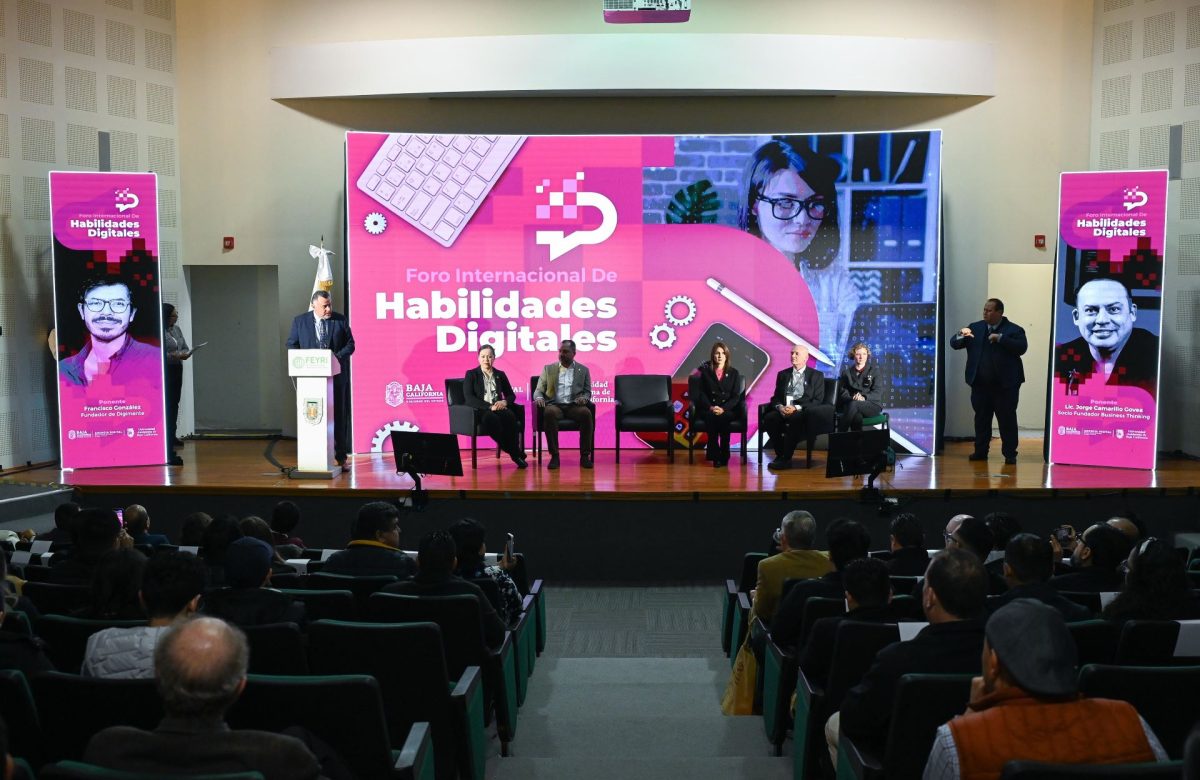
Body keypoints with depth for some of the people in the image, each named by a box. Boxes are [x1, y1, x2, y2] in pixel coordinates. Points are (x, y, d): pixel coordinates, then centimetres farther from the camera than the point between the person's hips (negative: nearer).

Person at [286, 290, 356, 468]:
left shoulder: (340, 320, 3)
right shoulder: (300, 321, 4)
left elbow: (350, 344, 4)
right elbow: (292, 345, 7)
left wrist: (337, 357, -13)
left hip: (336, 375, 0)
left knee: (339, 416, 4)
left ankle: (341, 457, 11)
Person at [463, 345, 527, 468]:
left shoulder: (500, 375, 19)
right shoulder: (471, 374, 7)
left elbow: (511, 395, 19)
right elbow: (469, 398, -6)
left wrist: (504, 402, -7)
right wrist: (489, 406, -18)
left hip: (498, 409, 3)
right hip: (479, 412, -3)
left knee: (510, 416, -34)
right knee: (491, 417, -39)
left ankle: (515, 451, -28)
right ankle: (515, 453, -30)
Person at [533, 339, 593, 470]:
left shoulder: (583, 370, 16)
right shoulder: (548, 369, 16)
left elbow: (588, 392, 14)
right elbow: (538, 390, 12)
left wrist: (584, 398, -11)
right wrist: (539, 398, -14)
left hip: (574, 406, 0)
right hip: (555, 405, 0)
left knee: (586, 413, -34)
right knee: (549, 412, -37)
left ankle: (585, 456, -26)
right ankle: (554, 455, -30)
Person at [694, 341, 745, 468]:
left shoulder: (734, 373, 11)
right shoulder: (706, 372, 12)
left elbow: (736, 396, 2)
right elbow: (702, 394, 5)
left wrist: (723, 409, -16)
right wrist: (710, 407, -15)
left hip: (728, 410, 0)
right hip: (709, 409, 0)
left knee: (723, 417, -36)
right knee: (711, 417, -36)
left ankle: (724, 455, -28)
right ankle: (715, 455, -30)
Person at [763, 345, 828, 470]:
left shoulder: (817, 375, 9)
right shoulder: (783, 374, 20)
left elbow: (818, 401, -1)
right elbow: (775, 397, 16)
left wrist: (796, 408, -15)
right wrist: (780, 407, -9)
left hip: (802, 412, -3)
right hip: (783, 410, 3)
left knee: (795, 418, -38)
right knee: (769, 418, -29)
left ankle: (786, 459, -31)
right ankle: (780, 454, -17)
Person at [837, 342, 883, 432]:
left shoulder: (874, 370, 13)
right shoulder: (846, 372, 18)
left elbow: (878, 393, 0)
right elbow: (842, 392, 7)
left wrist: (864, 397, -21)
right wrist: (852, 397, -18)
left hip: (871, 406, 0)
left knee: (854, 404, -36)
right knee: (857, 417, -39)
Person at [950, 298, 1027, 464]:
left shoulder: (1014, 330, -3)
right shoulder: (975, 328, 9)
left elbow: (1022, 348, -18)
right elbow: (954, 344, 5)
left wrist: (1000, 338, -24)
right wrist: (961, 335, -16)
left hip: (1005, 384, -4)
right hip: (980, 384, 4)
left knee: (1007, 420, 1)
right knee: (981, 419, 9)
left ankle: (1010, 454, 7)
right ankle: (980, 451, 17)